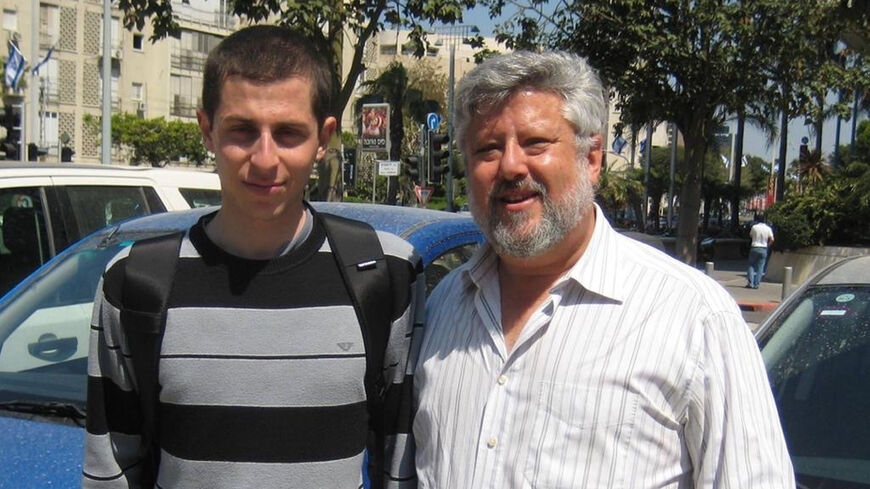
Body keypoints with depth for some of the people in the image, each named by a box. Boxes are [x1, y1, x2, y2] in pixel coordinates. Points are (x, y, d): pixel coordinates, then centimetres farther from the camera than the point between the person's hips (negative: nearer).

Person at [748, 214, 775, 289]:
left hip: (754, 248, -1)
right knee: (760, 268, 6)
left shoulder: (754, 227, -5)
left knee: (751, 266, 8)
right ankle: (756, 284, 2)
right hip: (763, 249, 1)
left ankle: (750, 283, -2)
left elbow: (750, 236, 11)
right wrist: (767, 245, 11)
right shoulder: (768, 228, 0)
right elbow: (772, 239, -5)